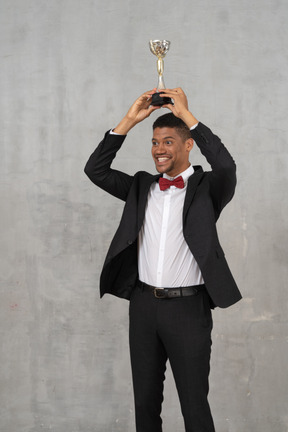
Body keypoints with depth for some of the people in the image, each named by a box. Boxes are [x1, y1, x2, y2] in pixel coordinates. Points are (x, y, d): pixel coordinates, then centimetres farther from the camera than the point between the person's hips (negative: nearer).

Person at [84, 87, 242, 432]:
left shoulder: (206, 188, -3)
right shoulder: (142, 187, 10)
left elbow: (225, 165, -24)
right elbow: (95, 170, 2)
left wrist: (186, 114, -19)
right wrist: (129, 120, -5)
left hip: (187, 308, -4)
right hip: (143, 304, 5)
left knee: (194, 404, 4)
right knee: (145, 401, 14)